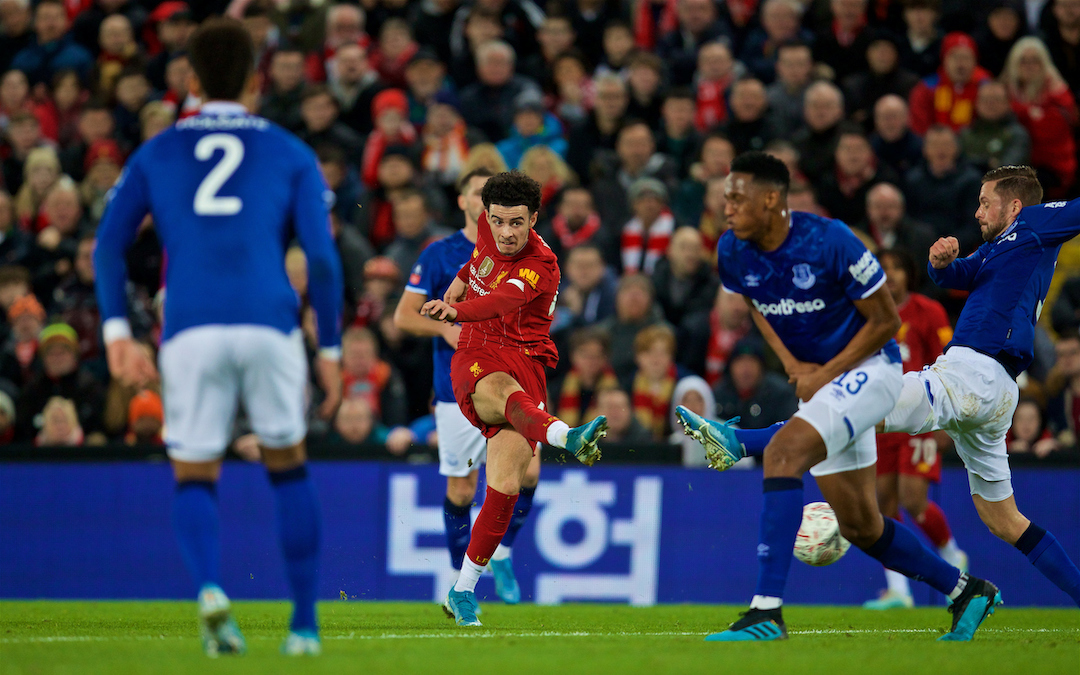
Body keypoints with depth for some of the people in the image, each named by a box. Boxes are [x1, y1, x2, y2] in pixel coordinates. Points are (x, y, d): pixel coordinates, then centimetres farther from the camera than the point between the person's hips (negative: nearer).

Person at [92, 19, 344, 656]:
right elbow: (323, 257, 4)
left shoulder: (155, 154, 17)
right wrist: (330, 350, 9)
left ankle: (210, 588, -24)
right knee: (288, 465, 16)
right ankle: (305, 624, 14)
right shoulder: (291, 154, 13)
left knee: (195, 477, 7)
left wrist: (117, 333, 4)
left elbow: (110, 243, 6)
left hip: (190, 332, 0)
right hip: (270, 325, 0)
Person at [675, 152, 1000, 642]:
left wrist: (824, 374, -15)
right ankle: (966, 591, 30)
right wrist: (792, 364, 0)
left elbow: (885, 321, -14)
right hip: (816, 379, 8)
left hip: (868, 368, -8)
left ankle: (766, 612, -33)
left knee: (783, 452, -29)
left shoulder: (829, 242, -23)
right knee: (859, 526, 9)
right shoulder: (733, 251, -6)